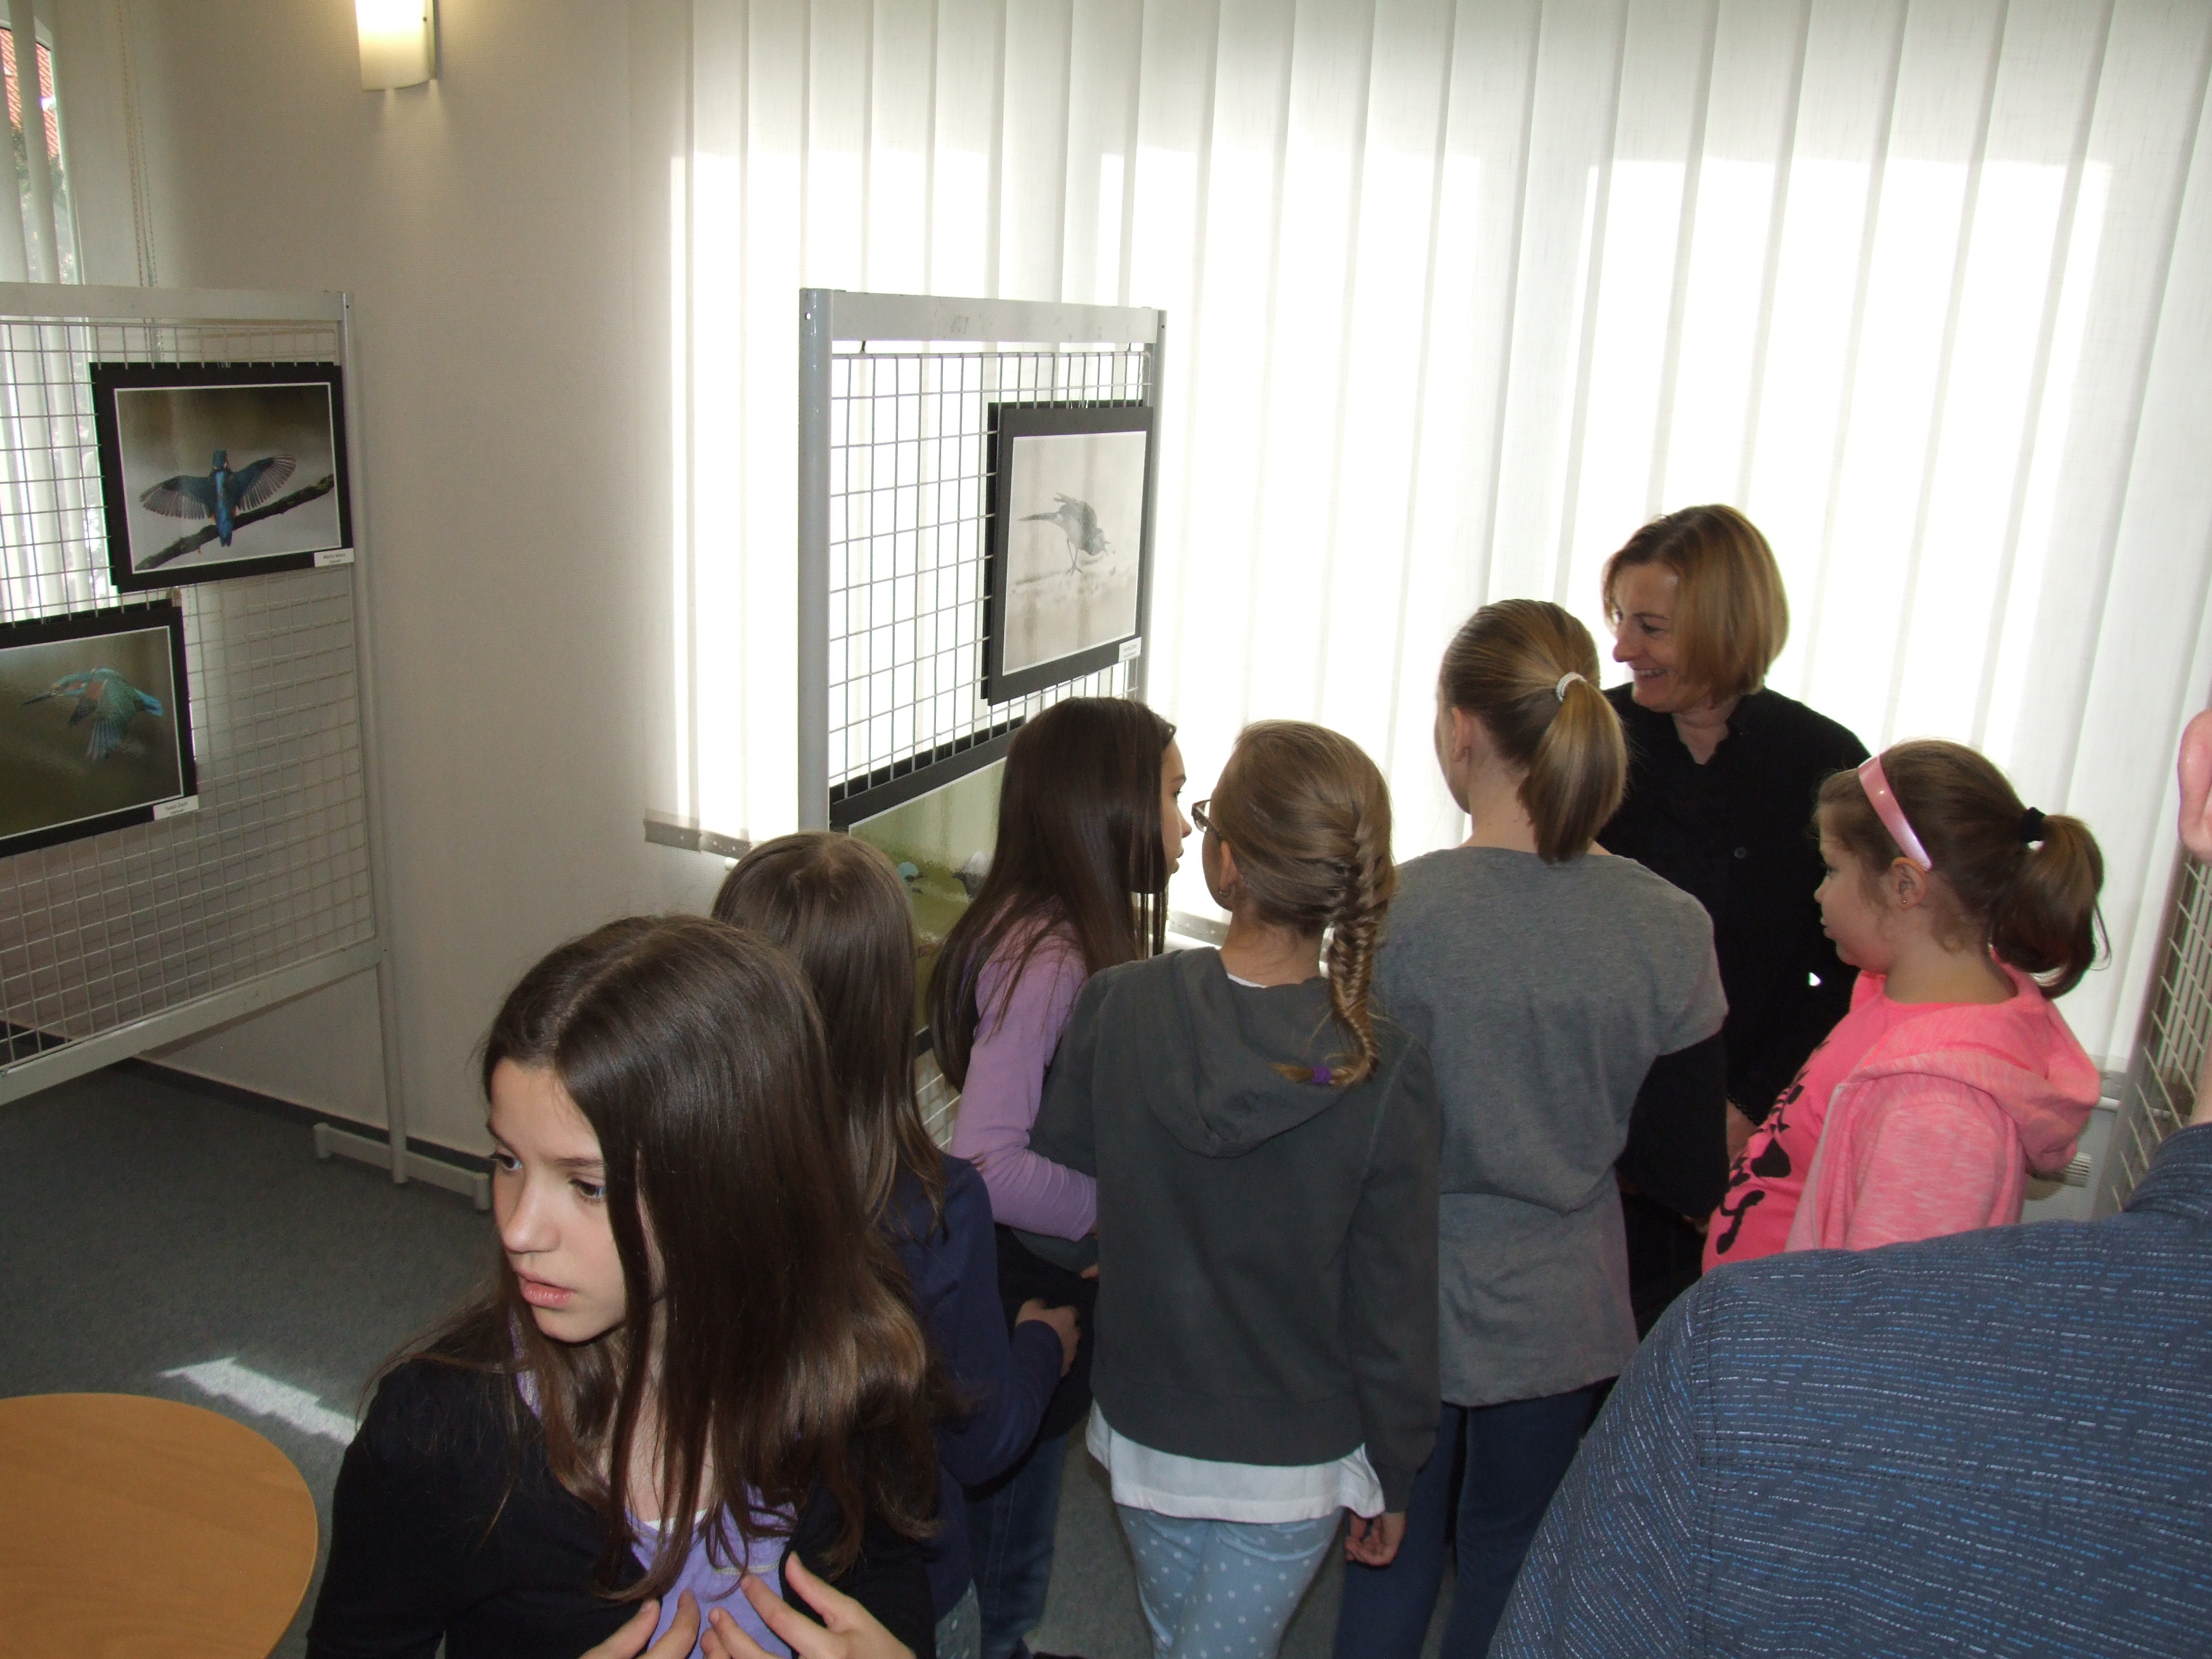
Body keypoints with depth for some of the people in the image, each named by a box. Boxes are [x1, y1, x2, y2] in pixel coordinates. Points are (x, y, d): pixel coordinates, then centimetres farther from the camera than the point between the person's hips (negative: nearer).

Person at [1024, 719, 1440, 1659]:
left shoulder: (1114, 1009, -19)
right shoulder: (1384, 1071, -23)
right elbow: (1393, 1312, -13)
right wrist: (1392, 1479, 3)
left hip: (1142, 1430, 3)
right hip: (1293, 1467, -2)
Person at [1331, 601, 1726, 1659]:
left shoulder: (1400, 910, -21)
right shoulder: (1669, 929, -14)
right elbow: (1687, 1162, -6)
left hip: (1407, 1299, -1)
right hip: (1558, 1309, 2)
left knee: (1397, 1543, 21)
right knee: (1511, 1544, 25)